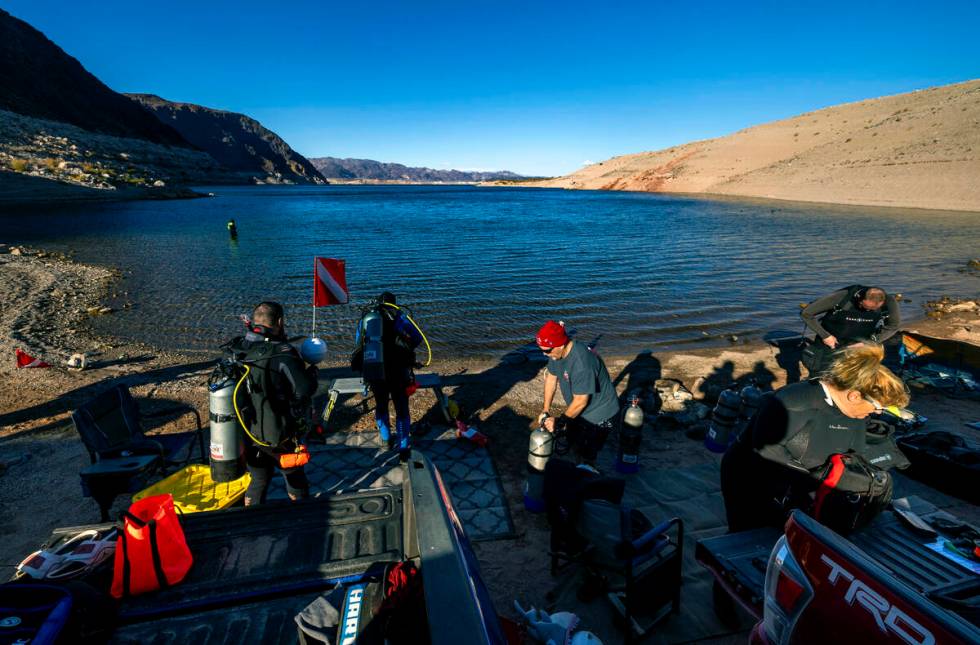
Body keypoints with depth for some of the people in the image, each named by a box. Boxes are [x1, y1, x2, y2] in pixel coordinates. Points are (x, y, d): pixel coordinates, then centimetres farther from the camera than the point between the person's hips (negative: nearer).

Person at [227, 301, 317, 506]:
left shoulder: (239, 349, -4)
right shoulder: (282, 355, -24)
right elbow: (305, 391, -23)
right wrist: (311, 372, -5)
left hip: (248, 433, 5)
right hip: (278, 435, -5)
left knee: (258, 481, 21)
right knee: (296, 480, 16)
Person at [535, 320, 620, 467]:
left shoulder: (581, 363, -37)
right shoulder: (557, 351, -11)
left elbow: (581, 401, -30)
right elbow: (551, 377, 1)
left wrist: (561, 421, -18)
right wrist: (545, 411, 0)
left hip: (598, 416, -9)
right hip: (579, 411, 9)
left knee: (586, 456, 1)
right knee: (574, 444, 24)